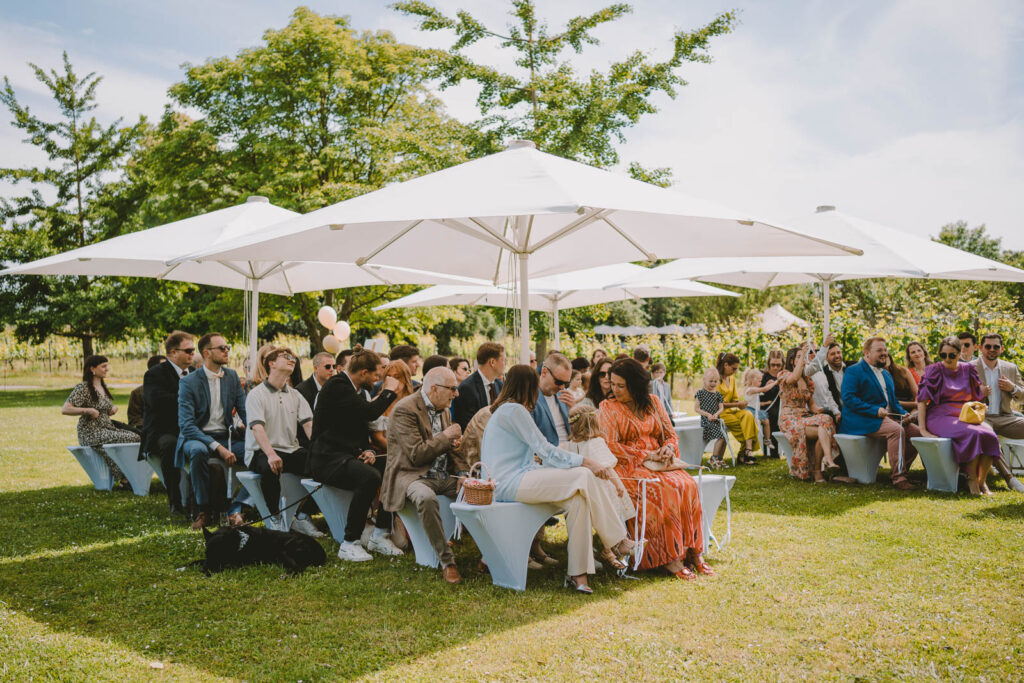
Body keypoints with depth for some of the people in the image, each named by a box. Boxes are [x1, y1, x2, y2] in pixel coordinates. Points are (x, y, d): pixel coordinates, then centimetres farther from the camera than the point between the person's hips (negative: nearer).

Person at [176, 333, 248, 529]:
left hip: (225, 437, 4)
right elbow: (186, 425, -16)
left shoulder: (232, 377, 8)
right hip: (197, 438, -4)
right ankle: (205, 511, -21)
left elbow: (245, 412, 7)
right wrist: (217, 447, -28)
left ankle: (235, 509, -13)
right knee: (198, 451, -39)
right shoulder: (188, 382, -7)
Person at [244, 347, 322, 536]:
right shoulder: (256, 394, -2)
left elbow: (309, 424, 2)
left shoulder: (296, 395, 15)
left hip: (291, 450, 5)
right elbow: (257, 427, -17)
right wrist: (271, 454, -35)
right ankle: (275, 518, -15)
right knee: (269, 468, -38)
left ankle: (301, 516, -3)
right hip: (261, 452, -5)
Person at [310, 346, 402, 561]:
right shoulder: (337, 386, -13)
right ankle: (349, 544, -24)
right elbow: (371, 412, -24)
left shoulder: (355, 389, 19)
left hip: (350, 456, 9)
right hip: (327, 460, -9)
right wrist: (389, 391, -7)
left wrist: (368, 450, 3)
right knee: (370, 477, -33)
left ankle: (379, 535, 0)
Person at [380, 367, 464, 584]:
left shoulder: (443, 410, 16)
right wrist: (445, 437, -9)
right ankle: (446, 561, -27)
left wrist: (454, 444, 4)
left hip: (443, 476, 8)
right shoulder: (404, 409, -12)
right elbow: (417, 455, -20)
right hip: (411, 475, -7)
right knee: (426, 498, -39)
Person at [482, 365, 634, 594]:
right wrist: (585, 461, -7)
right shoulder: (514, 410, -9)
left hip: (510, 482, 10)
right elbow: (544, 449, -11)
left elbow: (538, 450, 22)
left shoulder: (507, 409, 24)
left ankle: (578, 573, -14)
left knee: (578, 498, -7)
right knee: (584, 476, -15)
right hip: (510, 484, -10)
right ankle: (617, 541, -3)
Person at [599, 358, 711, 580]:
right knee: (665, 490, -32)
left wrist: (668, 448, -7)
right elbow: (610, 446, -7)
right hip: (628, 468, -4)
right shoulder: (608, 407, 3)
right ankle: (668, 558, -28)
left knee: (688, 485, -25)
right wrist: (646, 455, -14)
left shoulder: (652, 403, 15)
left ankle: (692, 550, -21)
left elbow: (671, 435, 17)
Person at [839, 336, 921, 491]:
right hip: (862, 421, -8)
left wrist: (903, 414, 5)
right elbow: (848, 398, -14)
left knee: (916, 432, -11)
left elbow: (893, 400, 28)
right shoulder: (853, 371, -2)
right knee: (896, 430, -31)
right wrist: (875, 410, -22)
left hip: (888, 417, 8)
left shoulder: (886, 374, 25)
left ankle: (900, 471, 0)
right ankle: (898, 477, -27)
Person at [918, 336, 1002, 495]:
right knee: (973, 434, -31)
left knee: (989, 434, -25)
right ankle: (971, 479, -16)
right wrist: (923, 430, -12)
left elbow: (976, 398, 21)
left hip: (964, 417, 5)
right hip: (940, 418, -5)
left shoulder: (968, 369, 12)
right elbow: (922, 400, -5)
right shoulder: (934, 371, -1)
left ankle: (982, 481, -13)